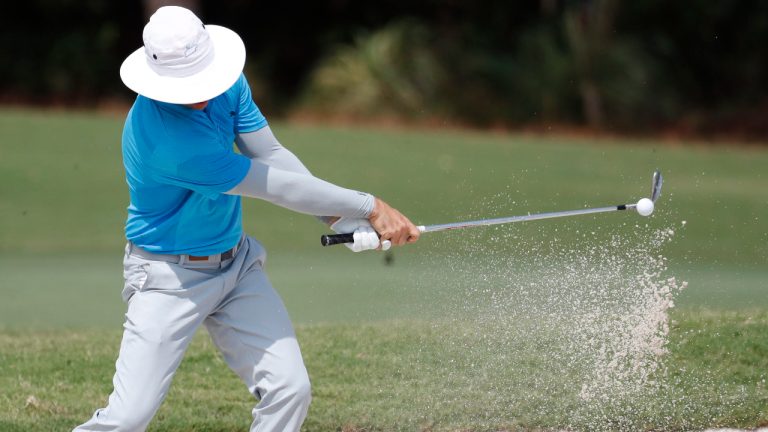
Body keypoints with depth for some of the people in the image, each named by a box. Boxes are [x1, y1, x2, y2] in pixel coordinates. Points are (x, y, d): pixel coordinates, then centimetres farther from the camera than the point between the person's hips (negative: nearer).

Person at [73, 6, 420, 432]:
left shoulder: (228, 85, -9)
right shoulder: (165, 139, -32)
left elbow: (273, 155, -2)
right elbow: (275, 186, -25)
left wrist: (341, 219, -16)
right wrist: (370, 207, -18)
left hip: (236, 263, 7)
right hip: (169, 277, -7)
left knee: (289, 390, -6)